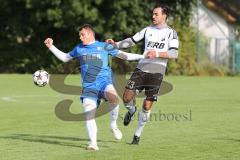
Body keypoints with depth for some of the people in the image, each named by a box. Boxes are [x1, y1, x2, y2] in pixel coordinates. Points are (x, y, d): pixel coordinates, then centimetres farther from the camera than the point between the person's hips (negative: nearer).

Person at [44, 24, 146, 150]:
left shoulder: (104, 46, 10)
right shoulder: (79, 49, 20)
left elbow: (124, 55, 11)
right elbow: (64, 58, 33)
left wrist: (142, 56, 4)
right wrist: (51, 47, 25)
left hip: (104, 82, -3)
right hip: (88, 87, 3)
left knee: (113, 97, -34)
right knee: (89, 115, -13)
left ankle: (113, 125, -12)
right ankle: (93, 143, -5)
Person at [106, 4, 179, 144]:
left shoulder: (171, 33, 0)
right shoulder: (148, 30, 11)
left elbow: (174, 54, -9)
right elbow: (132, 41, 13)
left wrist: (157, 54, -23)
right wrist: (116, 44, -2)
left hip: (156, 73, -3)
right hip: (141, 69, 3)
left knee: (147, 105, -2)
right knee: (127, 97, -11)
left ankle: (138, 135, 13)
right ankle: (132, 110, 25)